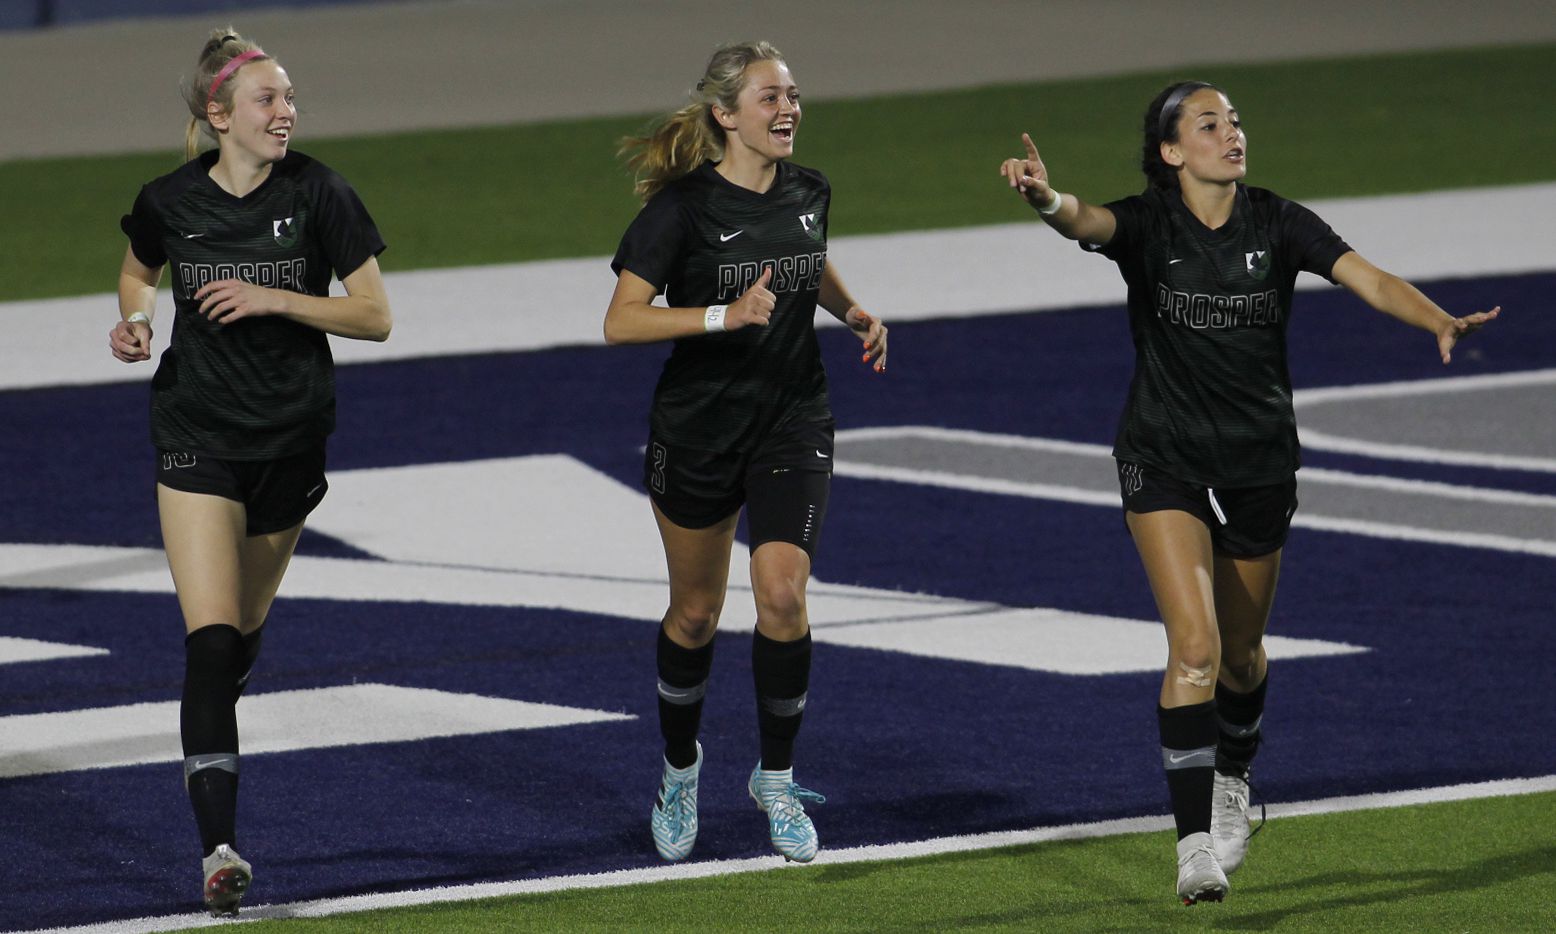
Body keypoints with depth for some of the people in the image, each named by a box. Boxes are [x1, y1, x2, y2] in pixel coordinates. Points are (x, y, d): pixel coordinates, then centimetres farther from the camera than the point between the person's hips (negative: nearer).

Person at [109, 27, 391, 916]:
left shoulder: (318, 194, -9)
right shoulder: (172, 201, -5)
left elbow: (375, 316, -7)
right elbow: (139, 274, 17)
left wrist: (274, 298, -18)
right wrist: (135, 321, -5)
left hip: (290, 438, 1)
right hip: (197, 433, -1)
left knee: (248, 626, 17)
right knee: (210, 636, -15)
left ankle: (208, 749, 49)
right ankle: (219, 845, -20)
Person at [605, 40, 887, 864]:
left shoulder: (808, 193, 1)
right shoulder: (684, 206, -15)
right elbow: (621, 321, -21)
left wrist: (853, 311, 6)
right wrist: (725, 315, -31)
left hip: (791, 426, 3)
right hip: (696, 433, -2)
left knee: (782, 596, -14)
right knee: (695, 613, 9)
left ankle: (776, 778, 4)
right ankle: (680, 772, 32)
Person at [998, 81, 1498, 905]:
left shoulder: (1278, 224, -6)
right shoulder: (1147, 225, -10)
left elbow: (1369, 280, -18)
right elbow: (1087, 221, -32)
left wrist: (1438, 322, -38)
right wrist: (1046, 199, -57)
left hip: (1259, 464, 3)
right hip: (1165, 463, -3)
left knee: (1242, 652, 17)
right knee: (1194, 644, -18)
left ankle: (1232, 782, 47)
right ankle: (1196, 844, -17)